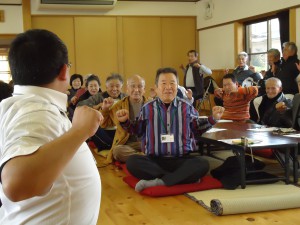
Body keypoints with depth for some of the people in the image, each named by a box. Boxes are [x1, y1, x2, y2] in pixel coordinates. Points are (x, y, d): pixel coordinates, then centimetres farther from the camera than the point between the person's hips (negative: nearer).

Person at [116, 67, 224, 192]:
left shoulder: (186, 107, 8)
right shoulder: (147, 108, 8)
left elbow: (197, 128, 21)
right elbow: (138, 130, 22)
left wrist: (213, 118, 9)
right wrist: (125, 121, 5)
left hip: (182, 160, 0)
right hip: (154, 160, 0)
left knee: (202, 164, -30)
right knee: (132, 161, -30)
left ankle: (160, 182, -31)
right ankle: (184, 177, -28)